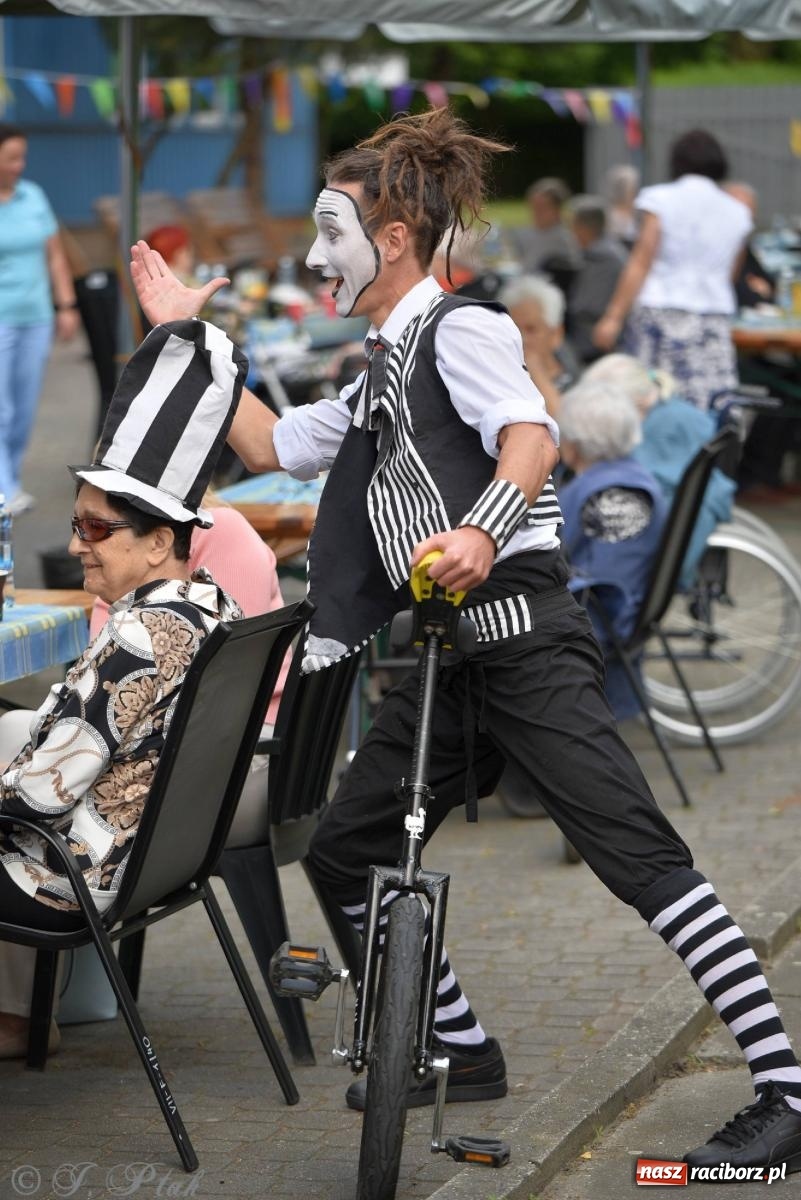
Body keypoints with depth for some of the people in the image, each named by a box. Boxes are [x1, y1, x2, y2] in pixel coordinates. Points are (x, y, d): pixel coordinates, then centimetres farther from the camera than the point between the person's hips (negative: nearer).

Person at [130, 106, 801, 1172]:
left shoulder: (461, 329, -3)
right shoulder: (380, 375, 24)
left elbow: (531, 436, -21)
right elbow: (271, 447, 34)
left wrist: (482, 531, -40)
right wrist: (190, 337, 33)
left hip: (521, 635, -10)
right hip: (443, 658, 10)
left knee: (642, 860, -16)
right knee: (344, 853, 11)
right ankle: (466, 1051, 23)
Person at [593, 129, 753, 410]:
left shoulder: (661, 199, -1)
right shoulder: (736, 212, 9)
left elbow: (640, 263, -4)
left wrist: (613, 317, -3)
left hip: (660, 311, -3)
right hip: (716, 320, 3)